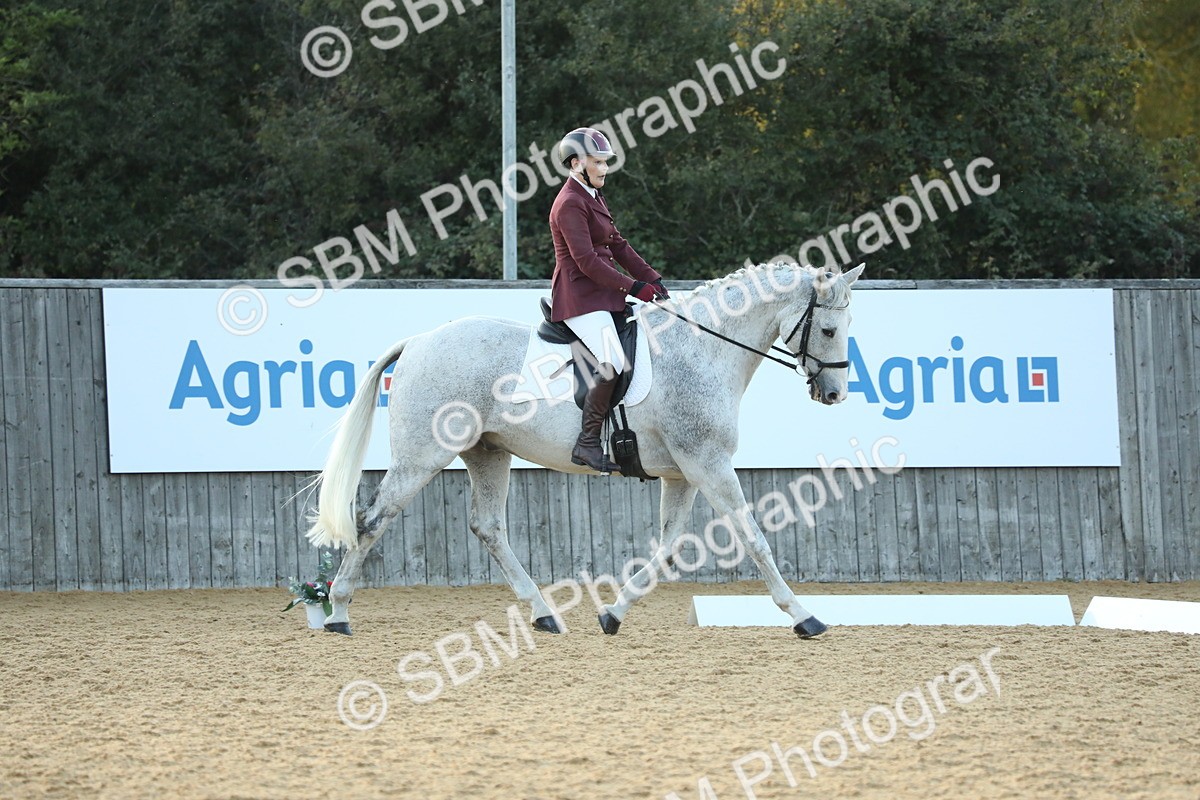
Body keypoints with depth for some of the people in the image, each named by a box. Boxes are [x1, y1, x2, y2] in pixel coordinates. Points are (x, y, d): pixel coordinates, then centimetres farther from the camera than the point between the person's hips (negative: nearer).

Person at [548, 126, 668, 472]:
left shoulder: (594, 196, 19)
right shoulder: (570, 204, -13)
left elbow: (618, 245, 21)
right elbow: (586, 260, -19)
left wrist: (651, 278, 9)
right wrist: (632, 287, -20)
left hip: (603, 294, 11)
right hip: (580, 297, -11)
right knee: (613, 364, -26)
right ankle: (587, 444, -22)